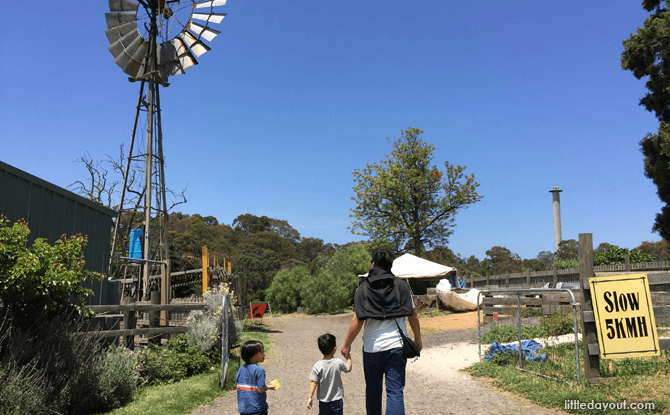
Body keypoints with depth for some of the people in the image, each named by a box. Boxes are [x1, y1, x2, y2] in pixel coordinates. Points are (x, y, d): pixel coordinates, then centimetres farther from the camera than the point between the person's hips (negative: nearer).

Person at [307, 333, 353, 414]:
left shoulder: (317, 366, -14)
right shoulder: (338, 362, -12)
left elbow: (314, 383, -12)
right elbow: (348, 369, 7)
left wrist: (310, 397, -4)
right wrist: (348, 358, 22)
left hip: (323, 401, 0)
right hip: (337, 401, 0)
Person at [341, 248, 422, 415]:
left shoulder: (363, 288, -3)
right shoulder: (402, 286, 1)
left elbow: (357, 321, -7)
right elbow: (413, 316, 6)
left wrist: (346, 345, 4)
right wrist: (418, 339, 21)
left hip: (371, 347, 0)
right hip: (396, 346, 0)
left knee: (373, 390, 17)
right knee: (395, 391, 0)